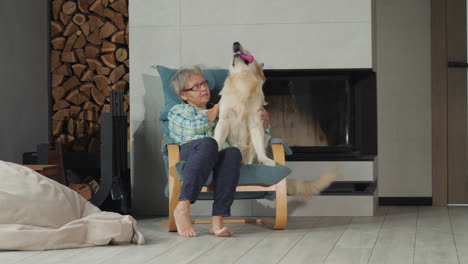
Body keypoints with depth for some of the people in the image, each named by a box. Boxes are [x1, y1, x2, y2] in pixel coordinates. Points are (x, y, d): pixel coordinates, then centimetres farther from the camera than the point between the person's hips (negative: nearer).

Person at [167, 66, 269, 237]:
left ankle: (218, 219, -47)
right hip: (190, 154, -3)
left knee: (233, 152, -36)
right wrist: (217, 108, 10)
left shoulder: (221, 113, 36)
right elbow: (194, 128, 2)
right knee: (208, 143, -39)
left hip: (218, 160, 3)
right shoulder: (177, 111, 25)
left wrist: (263, 119, 12)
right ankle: (182, 207, -47)